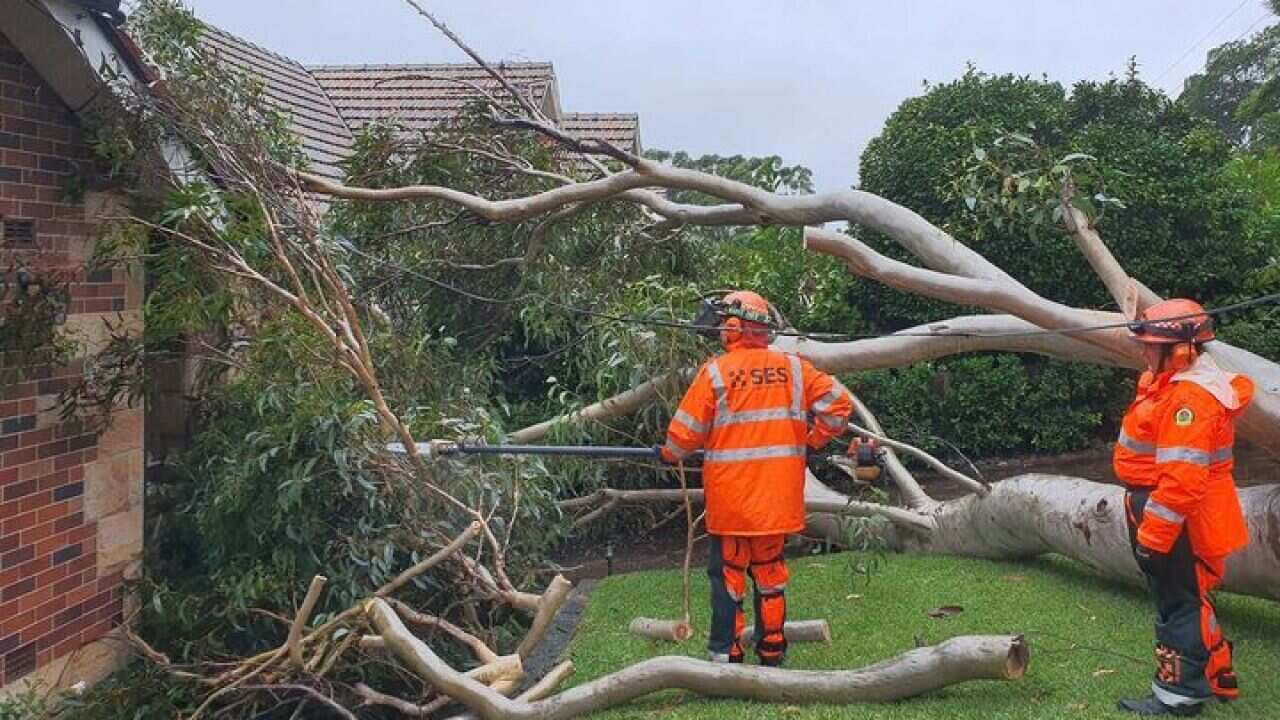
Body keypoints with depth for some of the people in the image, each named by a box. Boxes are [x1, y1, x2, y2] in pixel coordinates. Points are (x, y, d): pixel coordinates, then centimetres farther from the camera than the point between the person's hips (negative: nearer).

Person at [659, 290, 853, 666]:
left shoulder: (715, 372, -9)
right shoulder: (793, 368, 1)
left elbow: (686, 431, -6)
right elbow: (839, 401, 0)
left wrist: (670, 454, 14)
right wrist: (814, 441, 12)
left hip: (731, 499, -3)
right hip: (778, 499, 4)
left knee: (727, 574, 6)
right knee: (769, 570, 17)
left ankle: (726, 655, 8)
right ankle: (772, 652, 23)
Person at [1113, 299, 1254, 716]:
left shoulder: (1190, 396, -25)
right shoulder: (1174, 383, 9)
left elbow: (1182, 477, -30)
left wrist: (1153, 535, -27)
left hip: (1176, 516, -11)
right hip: (1165, 509, 11)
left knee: (1177, 602, 1)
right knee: (1185, 597, 21)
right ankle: (1215, 677, 35)